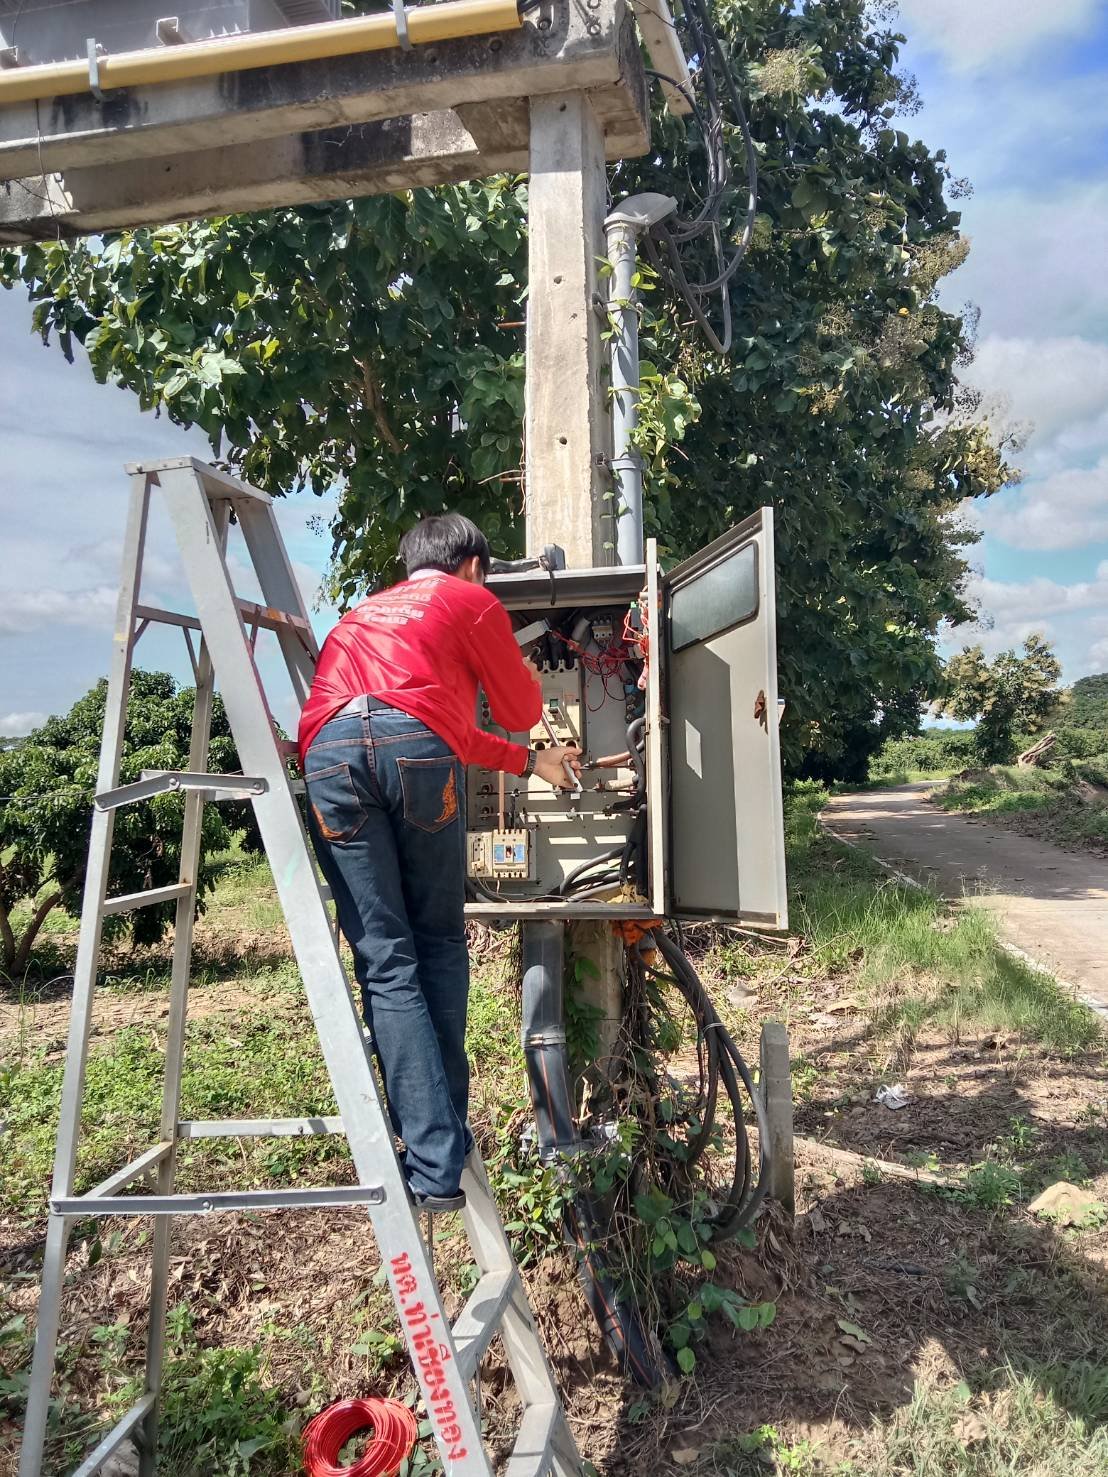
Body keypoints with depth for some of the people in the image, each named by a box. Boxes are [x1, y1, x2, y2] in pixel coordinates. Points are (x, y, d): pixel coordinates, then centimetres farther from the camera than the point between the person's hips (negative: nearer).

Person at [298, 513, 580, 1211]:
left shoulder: (366, 611, 40)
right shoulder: (474, 602, 23)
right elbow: (521, 711, 29)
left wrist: (532, 761, 49)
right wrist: (529, 676, 52)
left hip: (328, 750, 4)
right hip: (414, 748, -4)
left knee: (386, 962, 4)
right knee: (440, 943, 14)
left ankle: (436, 1168, 2)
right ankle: (449, 1134, 18)